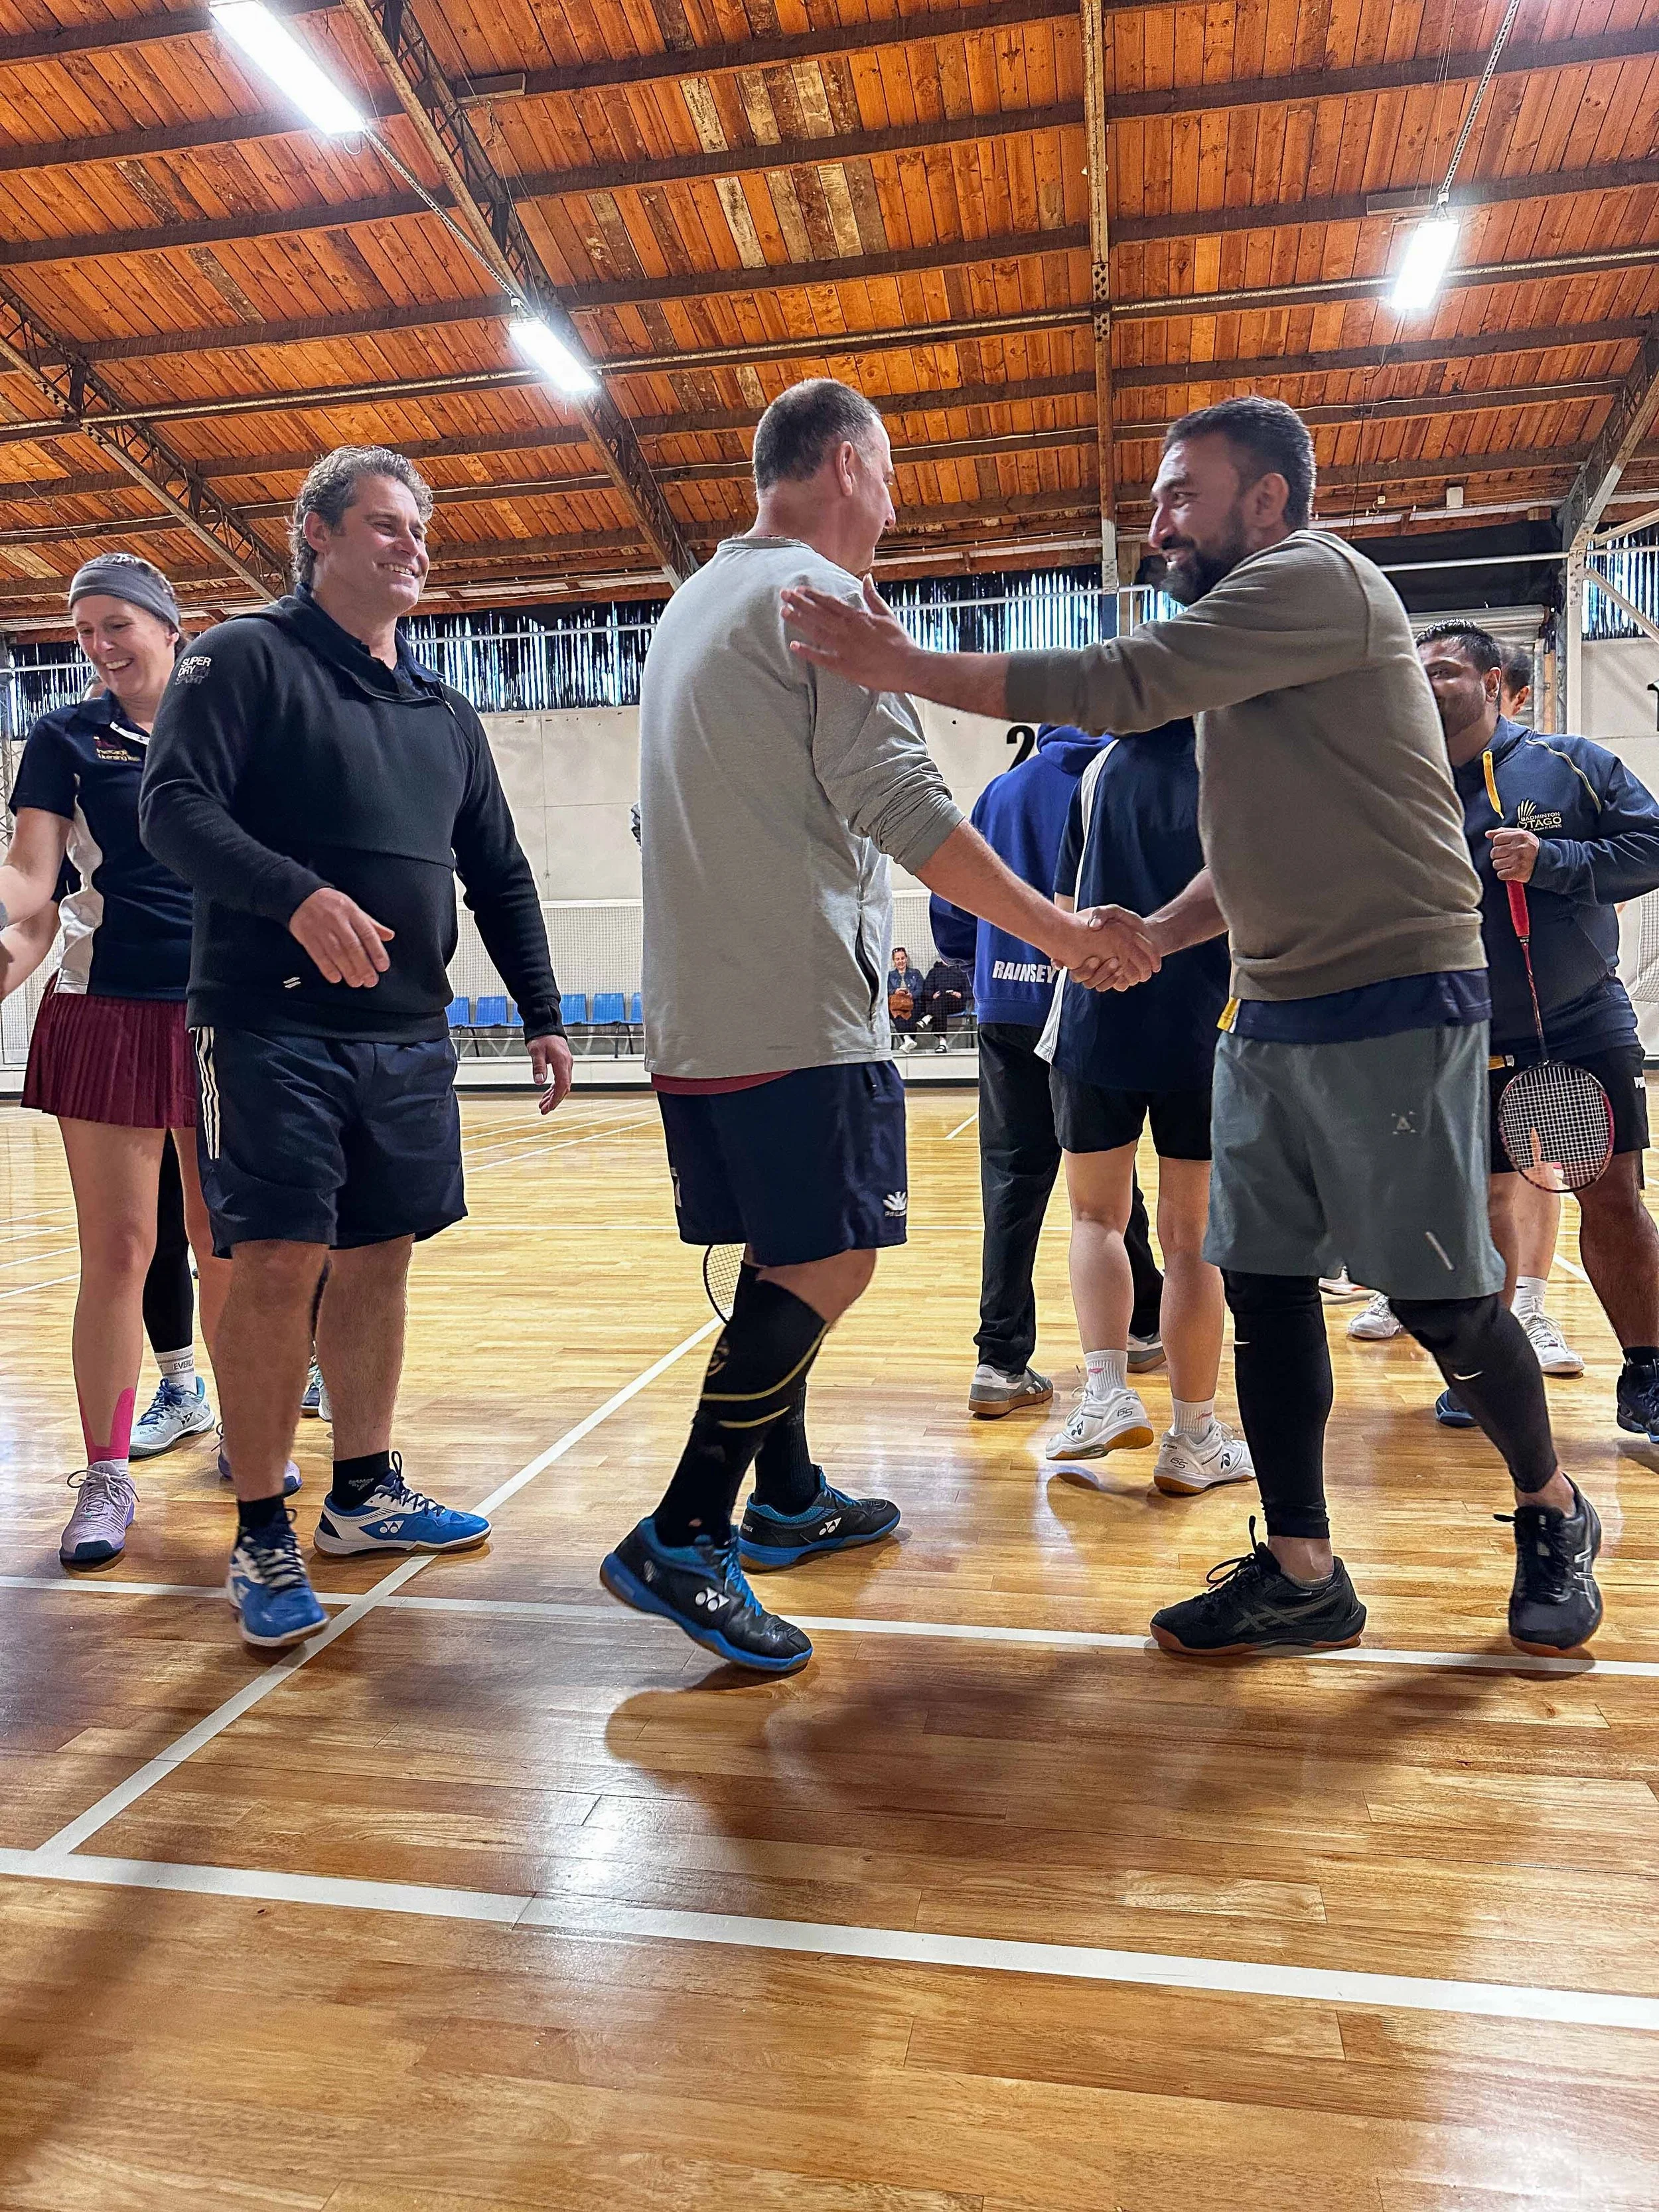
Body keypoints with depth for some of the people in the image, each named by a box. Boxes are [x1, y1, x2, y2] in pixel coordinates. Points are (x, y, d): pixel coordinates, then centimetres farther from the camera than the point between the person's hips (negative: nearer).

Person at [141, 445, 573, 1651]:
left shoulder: (445, 711, 17)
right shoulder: (246, 658, 0)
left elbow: (500, 874, 19)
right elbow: (174, 806, -12)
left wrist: (543, 1015, 14)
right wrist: (300, 895, -27)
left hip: (409, 1039, 6)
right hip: (274, 1028, -6)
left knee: (378, 1260, 10)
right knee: (277, 1267, -7)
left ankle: (365, 1492, 25)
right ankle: (262, 1537, 7)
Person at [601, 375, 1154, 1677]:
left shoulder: (696, 606, 22)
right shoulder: (820, 596, -7)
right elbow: (899, 802, -17)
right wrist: (1064, 930, -13)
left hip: (699, 1013, 10)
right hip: (797, 1012, -9)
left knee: (790, 1257, 16)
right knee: (827, 1263, -7)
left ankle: (786, 1500, 27)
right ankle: (680, 1541, -7)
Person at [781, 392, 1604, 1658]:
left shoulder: (1318, 579, -10)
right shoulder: (1249, 631, 19)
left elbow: (1125, 685, -22)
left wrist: (905, 668, -20)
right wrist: (1148, 937, 10)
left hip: (1393, 1006, -9)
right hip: (1273, 1015, 9)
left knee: (1443, 1301, 1)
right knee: (1264, 1284, 5)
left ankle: (1554, 1516, 27)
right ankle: (1302, 1572, 15)